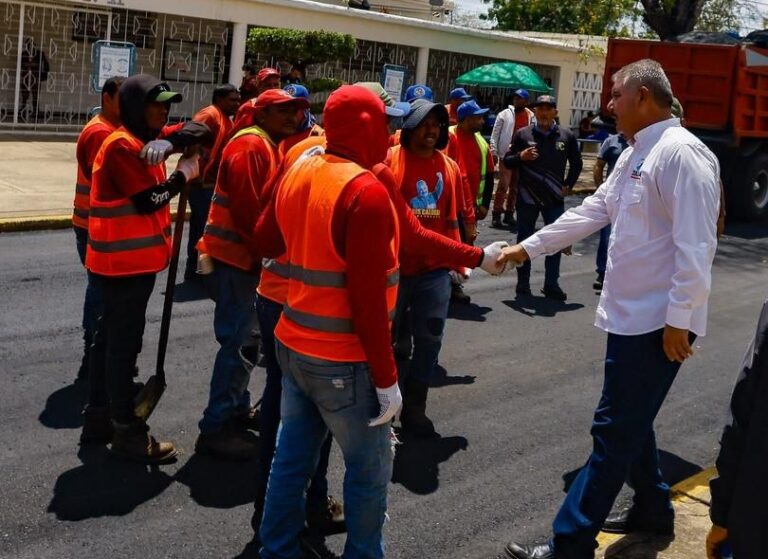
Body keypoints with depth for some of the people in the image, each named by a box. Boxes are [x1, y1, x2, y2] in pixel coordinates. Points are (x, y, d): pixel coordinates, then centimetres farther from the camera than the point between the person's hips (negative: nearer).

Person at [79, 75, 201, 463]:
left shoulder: (140, 143, 16)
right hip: (124, 262, -10)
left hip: (129, 260, 10)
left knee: (111, 337, 16)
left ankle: (98, 417, 26)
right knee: (124, 342, -3)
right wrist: (183, 174, -12)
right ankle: (127, 431, 5)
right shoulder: (123, 145, -17)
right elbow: (148, 199, -23)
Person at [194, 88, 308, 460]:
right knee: (237, 341, -8)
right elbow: (246, 208, -23)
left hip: (245, 256, 10)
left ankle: (238, 408, 32)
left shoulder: (267, 146, 17)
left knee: (242, 337, 18)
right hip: (236, 257, -10)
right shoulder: (251, 145, -15)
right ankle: (215, 428, -1)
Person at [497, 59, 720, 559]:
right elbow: (592, 212, 19)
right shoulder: (635, 154, 14)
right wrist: (528, 247, 18)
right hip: (630, 315, 10)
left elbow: (695, 245, -22)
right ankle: (653, 509, 38)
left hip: (658, 322, -10)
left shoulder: (681, 152, -17)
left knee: (615, 431, -4)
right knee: (629, 423, 20)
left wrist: (678, 319, -22)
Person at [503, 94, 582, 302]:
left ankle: (551, 285, 10)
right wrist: (520, 156, -15)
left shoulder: (566, 136, 4)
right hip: (527, 197, -1)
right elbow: (507, 161, 5)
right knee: (525, 240, 7)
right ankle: (523, 283, 16)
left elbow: (576, 164, 16)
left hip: (554, 198, 1)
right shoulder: (523, 134, 1)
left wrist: (568, 185, 7)